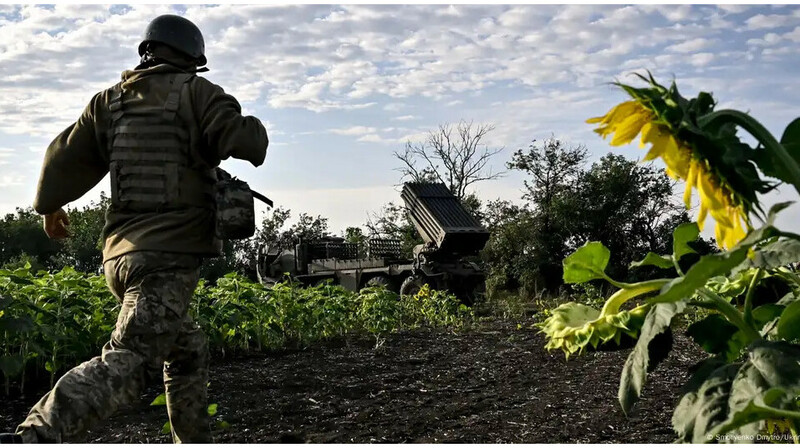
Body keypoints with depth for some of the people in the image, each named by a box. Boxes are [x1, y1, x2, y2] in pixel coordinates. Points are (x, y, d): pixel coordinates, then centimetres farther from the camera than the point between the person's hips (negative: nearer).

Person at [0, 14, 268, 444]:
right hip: (171, 257, -7)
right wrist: (255, 132, 11)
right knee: (126, 363, -18)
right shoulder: (194, 92, -1)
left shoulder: (110, 100, 13)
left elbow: (66, 158, 16)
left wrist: (50, 205, 33)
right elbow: (243, 140, -13)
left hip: (122, 254, 8)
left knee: (187, 349, 24)